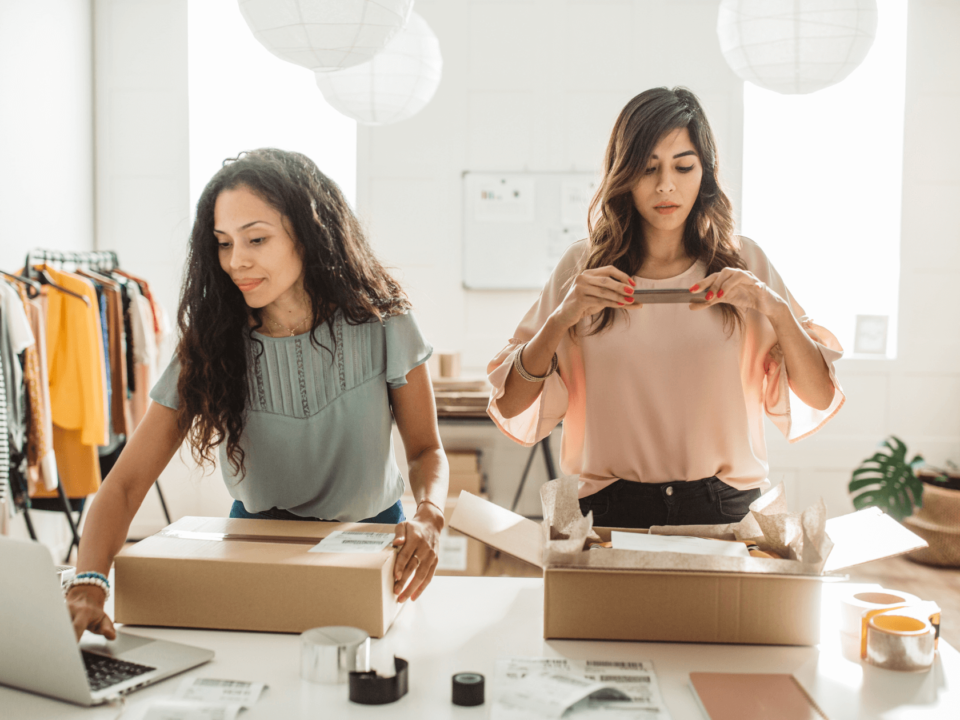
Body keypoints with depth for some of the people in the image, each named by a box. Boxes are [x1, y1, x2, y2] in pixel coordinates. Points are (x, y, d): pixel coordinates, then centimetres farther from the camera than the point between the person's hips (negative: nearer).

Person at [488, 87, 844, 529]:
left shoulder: (744, 263, 8)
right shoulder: (582, 268, 5)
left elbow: (818, 400, 5)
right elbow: (511, 410, 1)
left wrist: (776, 310, -10)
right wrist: (561, 318, -13)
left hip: (725, 511, 1)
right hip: (612, 513, 0)